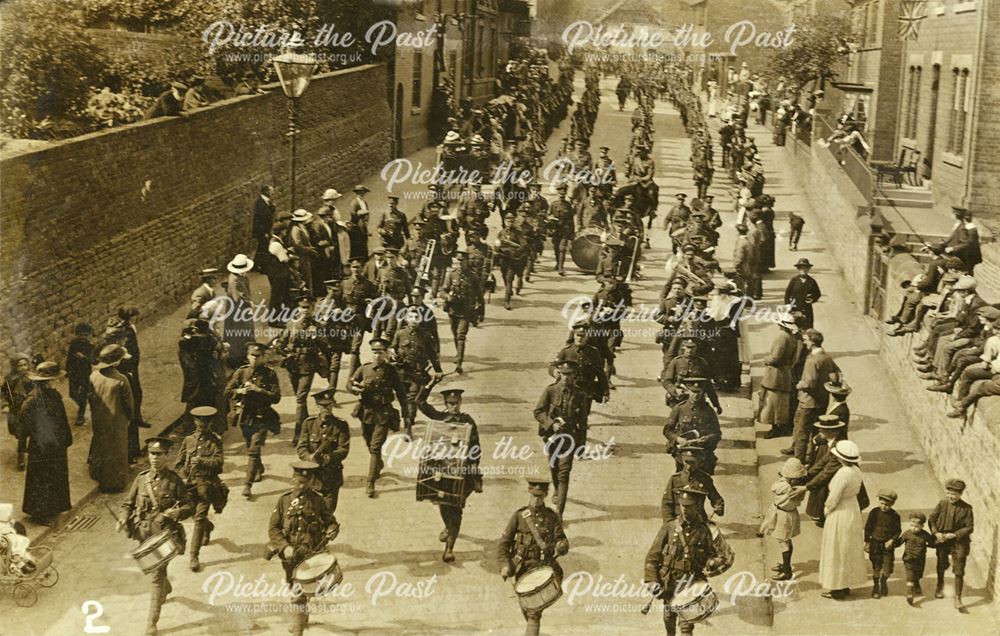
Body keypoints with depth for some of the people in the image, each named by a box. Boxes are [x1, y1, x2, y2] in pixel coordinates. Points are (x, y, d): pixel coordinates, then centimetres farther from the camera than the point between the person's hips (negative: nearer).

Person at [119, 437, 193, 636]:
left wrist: (177, 512, -25)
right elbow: (128, 503, 10)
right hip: (144, 534, 4)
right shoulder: (141, 478, 2)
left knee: (157, 576, -8)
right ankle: (167, 589, 58)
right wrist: (124, 519, -9)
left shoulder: (174, 481, -7)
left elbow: (189, 506, -4)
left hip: (165, 533, -4)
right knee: (153, 570, 24)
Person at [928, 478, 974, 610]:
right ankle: (940, 586, 51)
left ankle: (958, 599, 6)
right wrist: (936, 532, -13)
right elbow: (931, 519, 2)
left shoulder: (966, 509, -13)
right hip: (942, 541, 3)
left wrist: (954, 534, -20)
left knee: (959, 571, -4)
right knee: (941, 566, 22)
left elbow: (969, 527, -11)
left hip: (959, 542, -3)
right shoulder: (942, 504, -7)